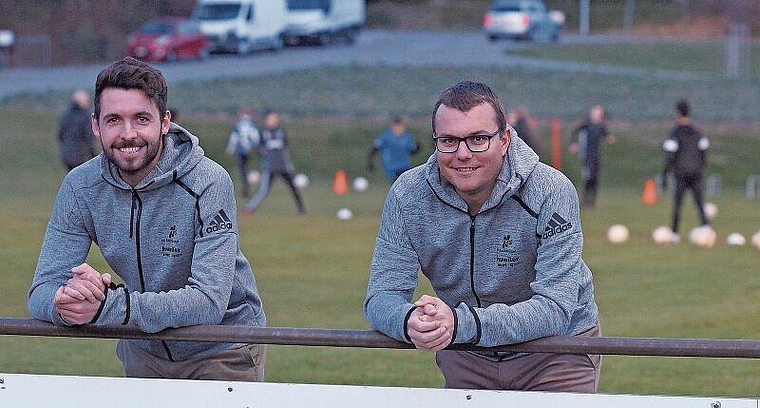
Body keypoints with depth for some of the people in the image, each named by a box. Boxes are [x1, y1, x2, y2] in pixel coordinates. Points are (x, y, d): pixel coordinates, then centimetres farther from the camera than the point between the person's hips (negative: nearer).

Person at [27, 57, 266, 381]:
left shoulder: (207, 184, -24)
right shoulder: (80, 188, -10)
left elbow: (209, 301, -32)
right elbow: (41, 293, -13)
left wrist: (107, 307, -43)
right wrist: (69, 301, -39)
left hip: (223, 352, -4)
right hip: (144, 352, 4)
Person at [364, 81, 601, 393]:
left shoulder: (550, 192, -23)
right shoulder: (407, 195, -13)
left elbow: (554, 309, -31)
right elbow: (381, 297, -14)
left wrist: (460, 324, -45)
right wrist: (410, 322, -40)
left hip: (557, 352, -4)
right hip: (465, 359, 4)